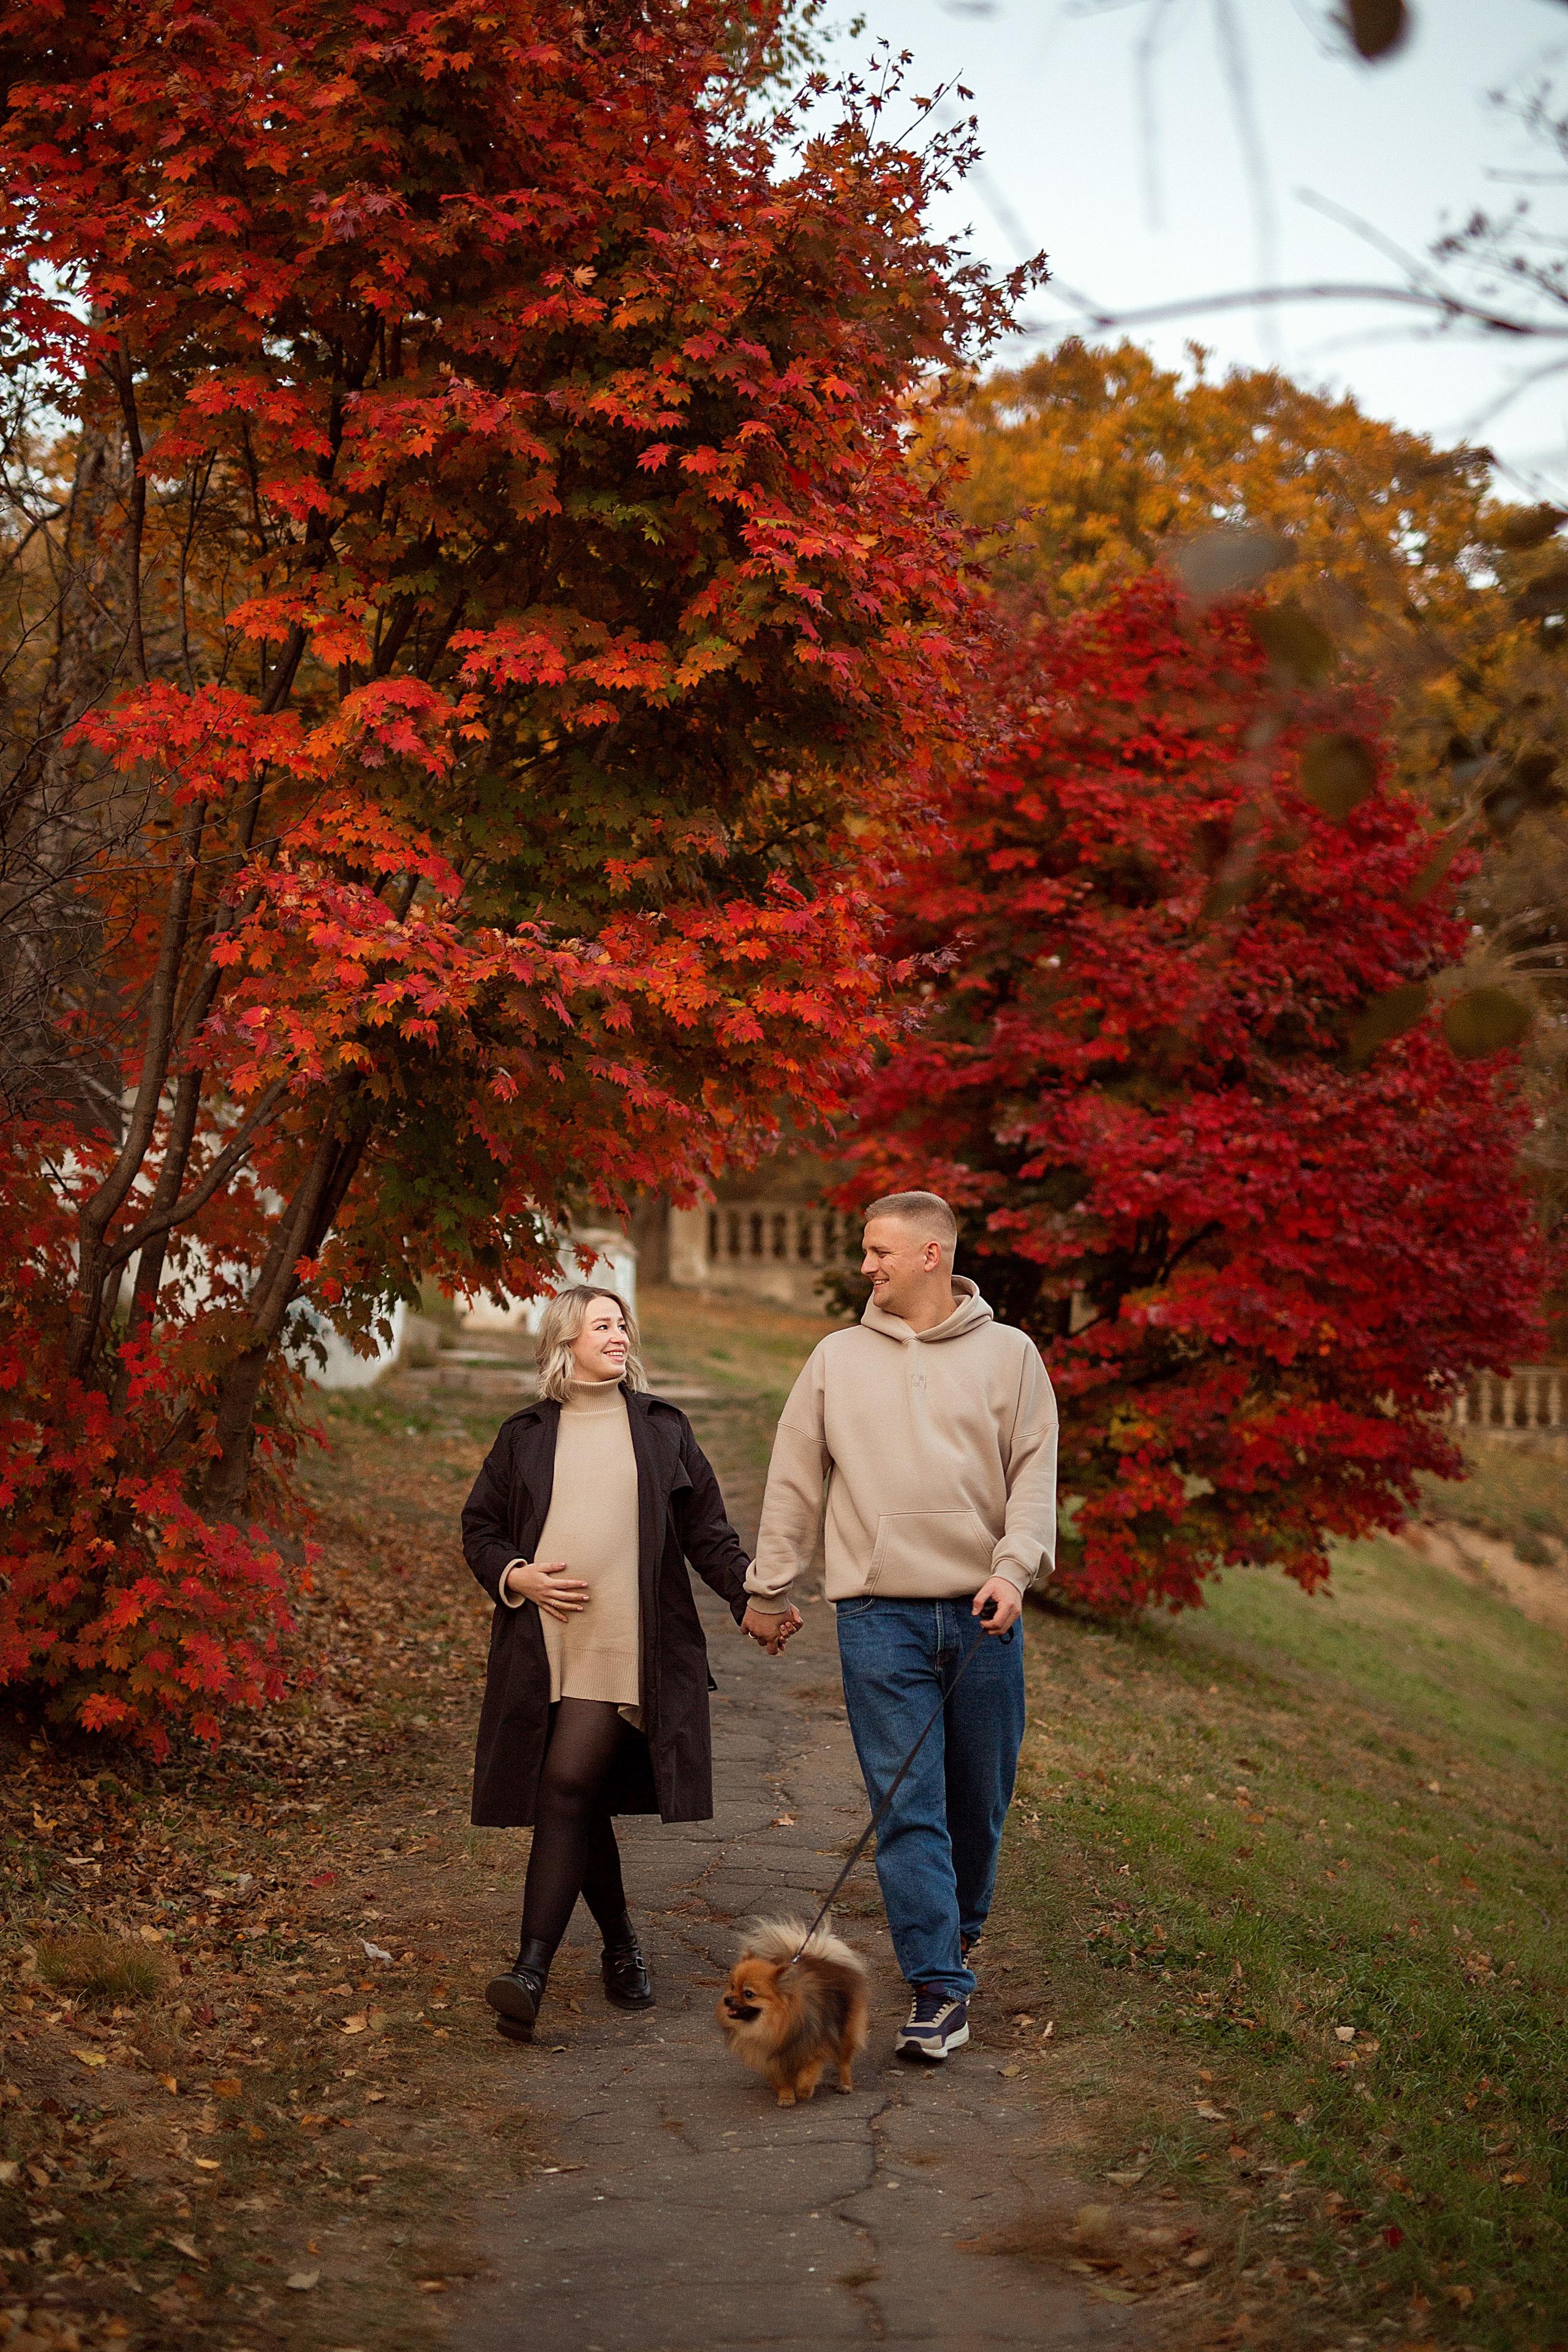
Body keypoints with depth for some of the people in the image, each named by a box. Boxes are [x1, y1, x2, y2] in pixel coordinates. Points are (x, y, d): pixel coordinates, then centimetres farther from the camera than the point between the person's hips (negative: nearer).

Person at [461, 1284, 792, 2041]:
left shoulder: (662, 1428, 11)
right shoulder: (525, 1435, 13)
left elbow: (708, 1531, 12)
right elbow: (479, 1528, 16)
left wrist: (748, 1601, -1)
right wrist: (515, 1576, -4)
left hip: (628, 1650, -2)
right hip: (542, 1649, 3)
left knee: (569, 1784, -16)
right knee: (582, 1805, 6)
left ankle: (531, 1969, -21)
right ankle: (622, 1947, 25)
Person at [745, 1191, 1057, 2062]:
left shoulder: (1008, 1354, 5)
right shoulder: (838, 1358, 8)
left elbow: (1035, 1473, 1)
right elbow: (794, 1480, 12)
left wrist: (1014, 1567, -14)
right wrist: (770, 1588, 13)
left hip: (981, 1614, 0)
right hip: (879, 1615, 0)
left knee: (980, 1795, 11)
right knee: (908, 1808, -6)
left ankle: (960, 1924, 37)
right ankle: (938, 1989, -5)